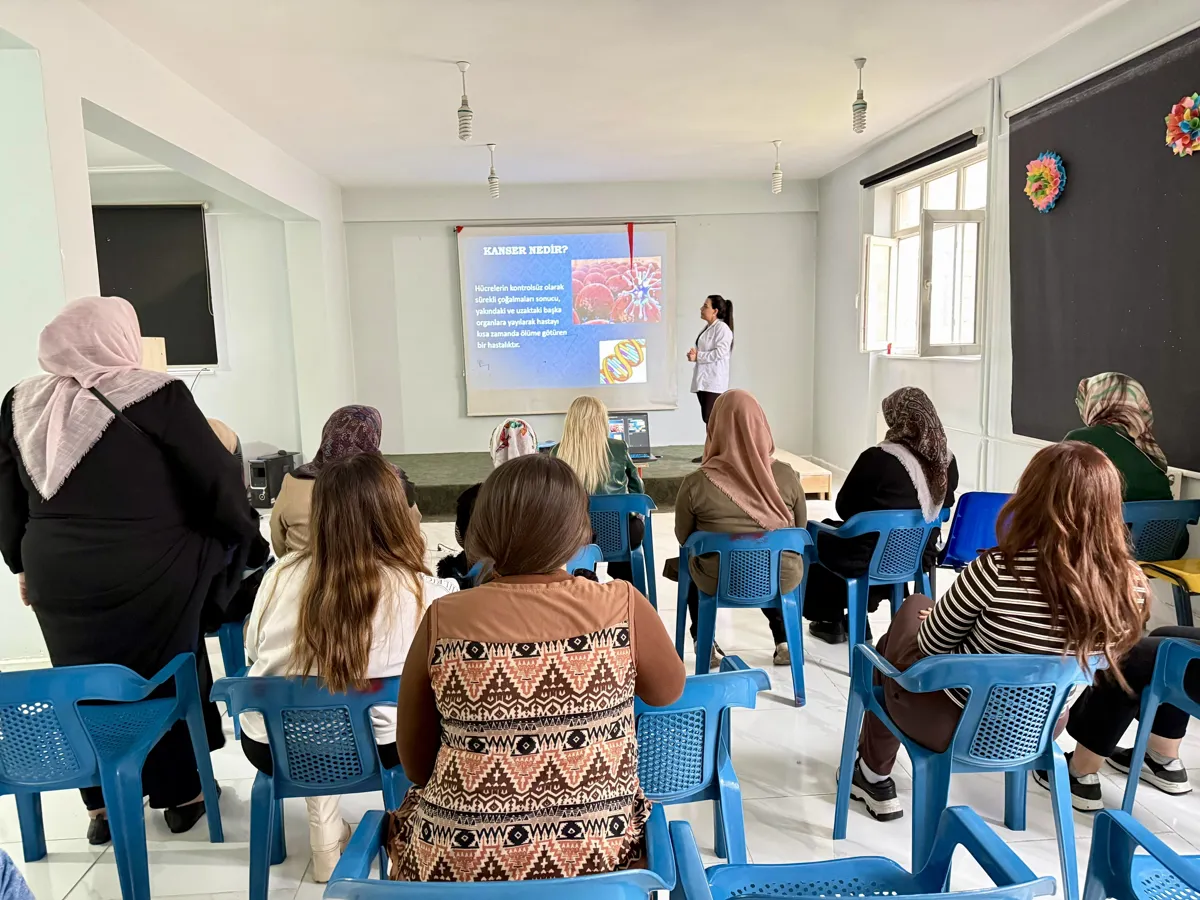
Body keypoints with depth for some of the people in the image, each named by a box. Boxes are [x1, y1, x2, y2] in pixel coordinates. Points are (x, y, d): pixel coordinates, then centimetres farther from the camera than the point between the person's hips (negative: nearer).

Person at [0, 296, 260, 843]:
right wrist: (239, 534, 7)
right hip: (148, 577, -4)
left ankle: (101, 805, 28)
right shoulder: (155, 396, -13)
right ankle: (181, 795, 26)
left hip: (58, 575, 5)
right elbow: (217, 478, -9)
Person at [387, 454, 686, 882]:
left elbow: (416, 766, 0)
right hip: (600, 858, 1)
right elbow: (668, 692, 8)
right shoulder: (623, 607, -14)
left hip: (457, 863, 0)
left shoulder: (442, 621, -13)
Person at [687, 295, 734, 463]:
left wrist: (697, 357, -15)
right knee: (707, 418, 10)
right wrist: (694, 354, 3)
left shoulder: (722, 328, -10)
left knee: (711, 418, -10)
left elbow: (720, 353, -20)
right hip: (703, 379, 9)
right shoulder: (707, 328, 19)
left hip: (714, 381, -9)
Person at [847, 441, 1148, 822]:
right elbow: (1090, 658, 3)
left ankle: (874, 776, 41)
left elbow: (931, 645, -15)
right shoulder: (1133, 584, -17)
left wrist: (932, 616, 9)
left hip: (953, 725, -5)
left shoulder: (996, 571, -32)